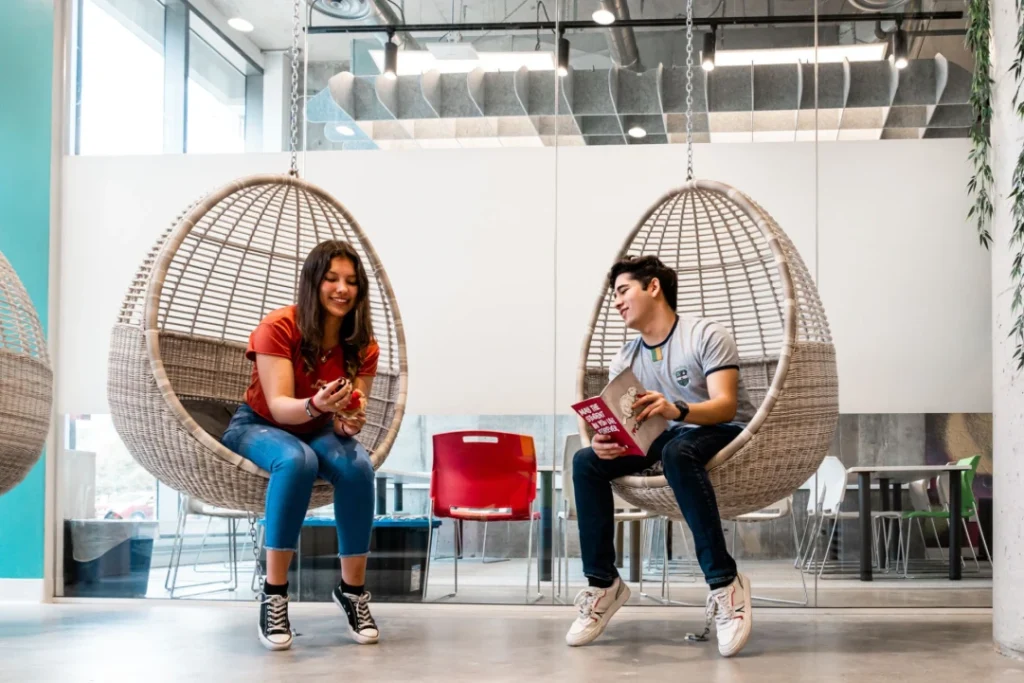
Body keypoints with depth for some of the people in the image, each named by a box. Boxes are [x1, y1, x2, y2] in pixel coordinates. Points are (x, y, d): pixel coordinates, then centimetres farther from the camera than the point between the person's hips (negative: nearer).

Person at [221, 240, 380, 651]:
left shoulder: (363, 347, -9)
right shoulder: (278, 328, -21)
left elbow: (352, 412, -10)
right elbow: (279, 406, -27)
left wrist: (349, 421, -35)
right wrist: (316, 405, -48)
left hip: (319, 431, 4)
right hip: (258, 426, -3)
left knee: (358, 465, -31)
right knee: (297, 460, -38)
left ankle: (352, 589, -16)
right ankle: (273, 593, -30)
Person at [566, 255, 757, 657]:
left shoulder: (706, 336, -14)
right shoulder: (624, 360, 4)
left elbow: (726, 405, -26)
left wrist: (677, 410, -46)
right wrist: (604, 440, -30)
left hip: (726, 433, -6)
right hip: (672, 434, 6)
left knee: (678, 452, -40)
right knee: (586, 462, -14)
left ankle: (725, 583, -36)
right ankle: (603, 583, -7)